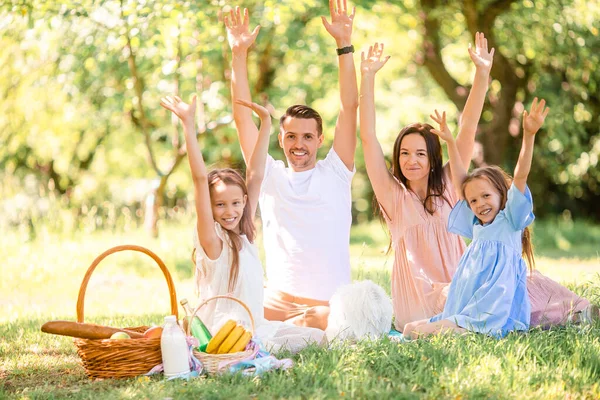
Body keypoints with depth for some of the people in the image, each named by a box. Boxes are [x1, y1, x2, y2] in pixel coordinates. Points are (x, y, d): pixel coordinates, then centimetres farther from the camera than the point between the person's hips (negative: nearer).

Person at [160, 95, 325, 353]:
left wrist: (265, 123, 10)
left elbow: (255, 177, 9)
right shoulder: (211, 239, -9)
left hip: (257, 328, 8)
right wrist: (188, 125, -23)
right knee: (270, 348, -33)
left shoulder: (245, 234, 8)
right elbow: (200, 179, -18)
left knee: (318, 338, -2)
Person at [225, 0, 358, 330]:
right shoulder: (269, 176, 11)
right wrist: (239, 55, 1)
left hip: (329, 304, -2)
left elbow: (349, 108, -1)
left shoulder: (335, 173, 6)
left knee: (316, 320, -36)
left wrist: (344, 43, -8)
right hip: (277, 300, 2)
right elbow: (242, 117, 7)